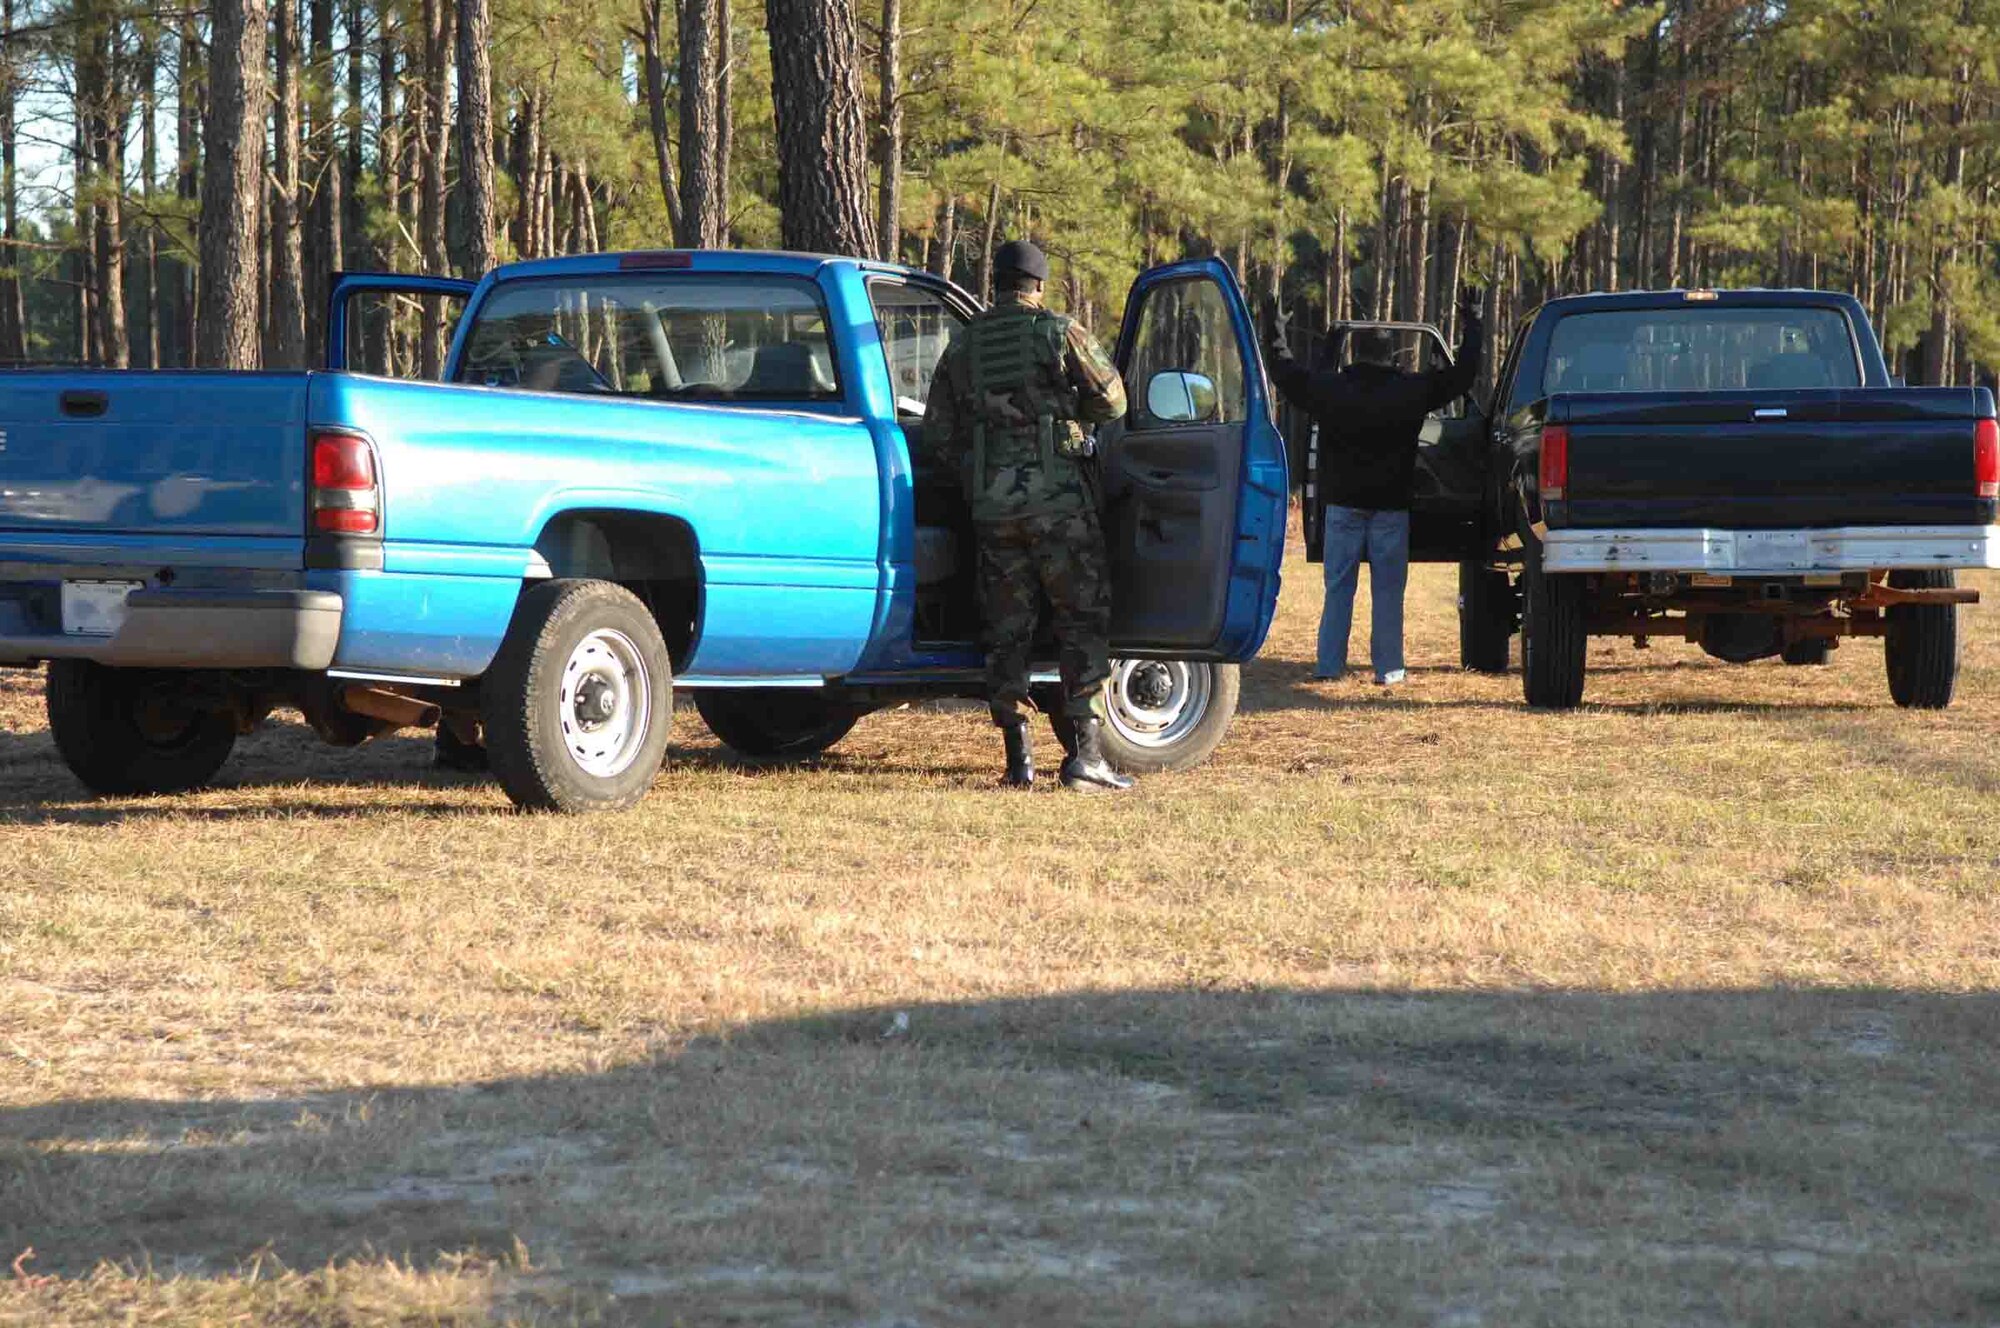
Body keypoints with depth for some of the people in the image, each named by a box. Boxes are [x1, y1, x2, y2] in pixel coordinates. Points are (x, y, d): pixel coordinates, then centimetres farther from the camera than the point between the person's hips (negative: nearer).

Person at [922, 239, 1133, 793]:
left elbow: (936, 437, 11)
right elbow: (1112, 401, 3)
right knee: (1084, 622, 0)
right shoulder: (1060, 333, -2)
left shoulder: (962, 346, 10)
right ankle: (1083, 753, -9)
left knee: (1006, 630, 9)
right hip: (1057, 497, -4)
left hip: (991, 503, 4)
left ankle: (1018, 758, 8)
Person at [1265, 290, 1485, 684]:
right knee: (1387, 592, 3)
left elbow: (1285, 372, 10)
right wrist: (1471, 323, 15)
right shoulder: (1411, 392, -5)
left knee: (1338, 590, 6)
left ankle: (1329, 666, 4)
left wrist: (1275, 332, 26)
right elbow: (1463, 374, 3)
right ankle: (1388, 669, 2)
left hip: (1343, 504, 1)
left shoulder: (1330, 389, -3)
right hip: (1391, 507, -1)